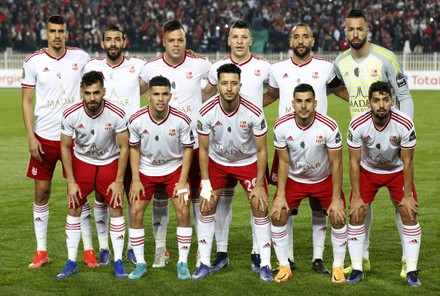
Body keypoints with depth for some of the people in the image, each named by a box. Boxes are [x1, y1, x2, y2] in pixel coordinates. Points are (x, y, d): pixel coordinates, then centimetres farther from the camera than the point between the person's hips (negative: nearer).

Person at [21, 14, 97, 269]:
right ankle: (42, 252, 12)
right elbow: (27, 101, 0)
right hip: (44, 137, 0)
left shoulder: (80, 57, 1)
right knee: (42, 192, 3)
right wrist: (31, 137, -8)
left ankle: (89, 250, 9)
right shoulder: (33, 62, -3)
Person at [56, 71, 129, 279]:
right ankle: (71, 263, 5)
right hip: (81, 161, 1)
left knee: (116, 208, -8)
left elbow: (124, 148, -13)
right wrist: (71, 182, -10)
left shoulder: (117, 115, -25)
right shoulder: (71, 114, -22)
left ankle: (118, 262, 2)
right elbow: (65, 147, -9)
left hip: (110, 162, -1)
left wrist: (119, 181, -13)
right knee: (74, 209, -4)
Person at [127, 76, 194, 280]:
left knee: (183, 213, -10)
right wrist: (136, 180, -7)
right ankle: (140, 264, 8)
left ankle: (183, 263, 3)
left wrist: (182, 181, -11)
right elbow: (134, 148, -4)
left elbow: (188, 149, -8)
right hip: (145, 171, 1)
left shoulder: (181, 120, -22)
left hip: (174, 169, -1)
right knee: (135, 213, -5)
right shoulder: (136, 120, -20)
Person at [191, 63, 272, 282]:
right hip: (217, 161, 1)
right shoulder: (206, 112, -25)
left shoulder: (254, 113, -27)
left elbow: (261, 150, -15)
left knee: (260, 207, -8)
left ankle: (265, 265, 2)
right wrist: (206, 183, -12)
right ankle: (204, 264, 7)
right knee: (206, 207, -4)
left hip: (248, 162, -1)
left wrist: (259, 185, -15)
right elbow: (203, 149, -11)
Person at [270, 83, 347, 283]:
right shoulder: (281, 126, -21)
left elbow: (336, 164, -18)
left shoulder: (329, 127, -27)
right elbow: (284, 162, -10)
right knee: (277, 215, -12)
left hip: (324, 179, -1)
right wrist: (280, 196, -14)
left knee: (338, 217, -14)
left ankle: (338, 268, 5)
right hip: (294, 179, 1)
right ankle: (284, 267, 5)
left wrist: (336, 199, -19)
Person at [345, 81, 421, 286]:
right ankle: (357, 269, 4)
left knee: (409, 213, -10)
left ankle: (412, 271, -2)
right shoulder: (357, 125, -29)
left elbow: (407, 162, -18)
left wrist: (408, 196, -15)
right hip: (368, 170, 1)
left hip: (397, 171, 0)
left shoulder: (405, 124, -30)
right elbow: (354, 162, -17)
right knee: (356, 214, -8)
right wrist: (356, 197, -15)